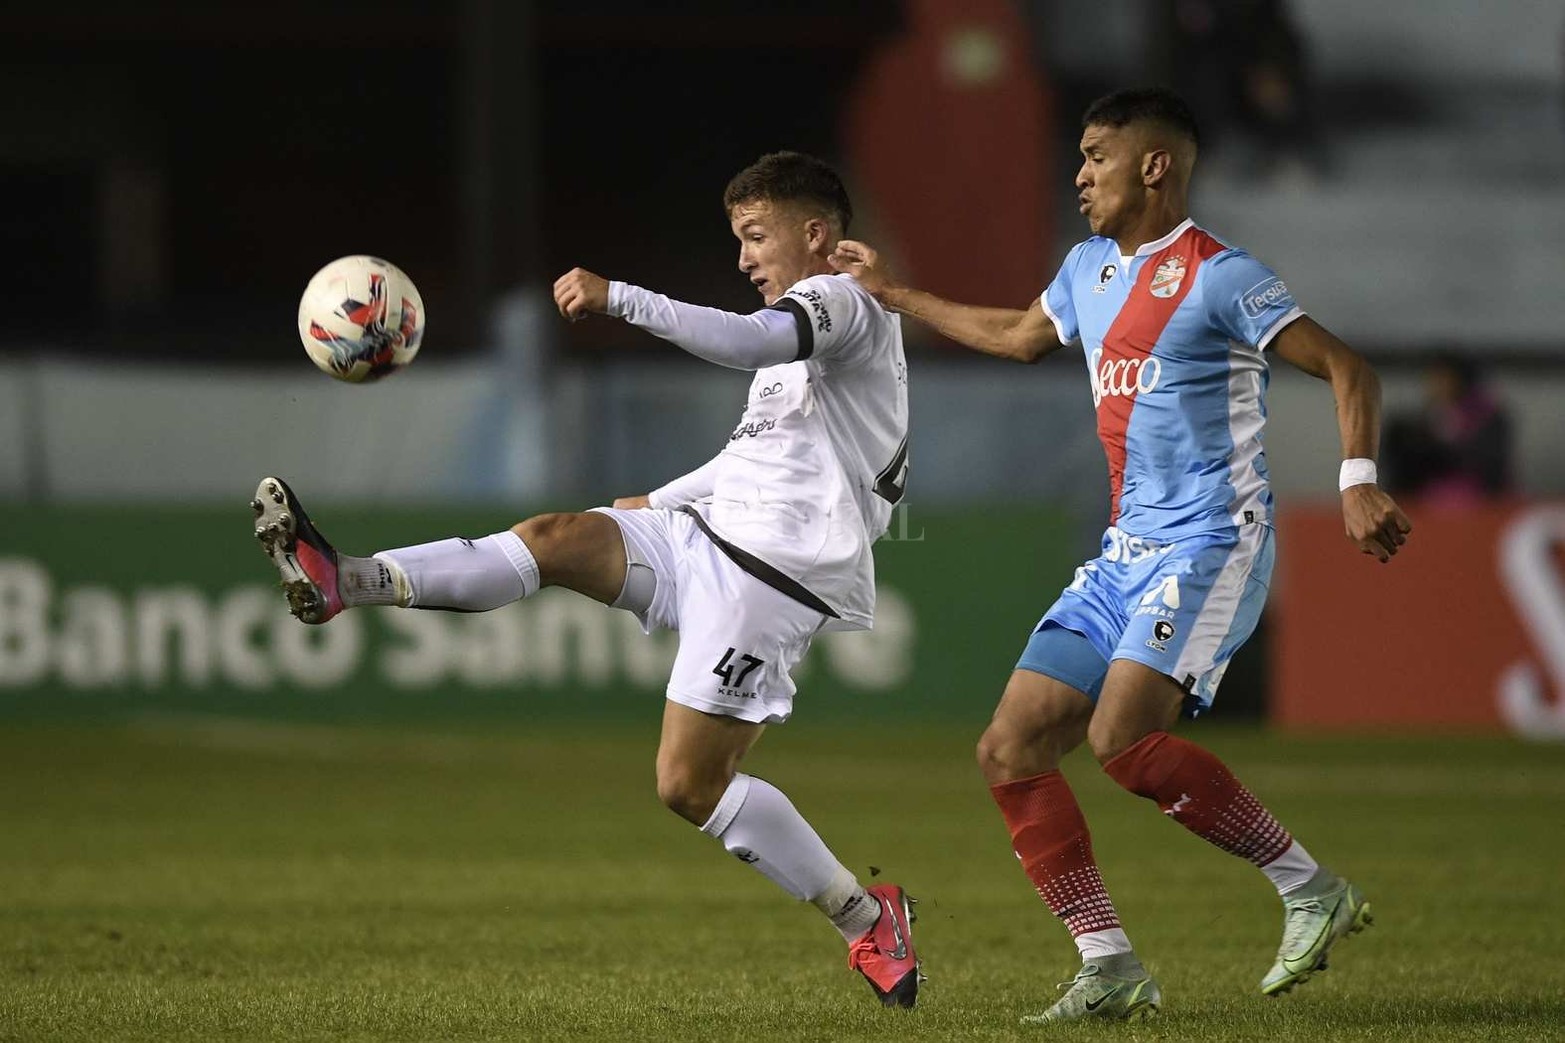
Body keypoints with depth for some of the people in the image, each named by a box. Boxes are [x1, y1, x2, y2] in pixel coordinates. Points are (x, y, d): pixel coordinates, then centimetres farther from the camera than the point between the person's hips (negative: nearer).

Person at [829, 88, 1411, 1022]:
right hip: (1126, 553, 9)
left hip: (1211, 543, -9)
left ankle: (1311, 890, -12)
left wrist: (1359, 483, -26)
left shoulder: (1218, 277, -11)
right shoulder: (1091, 269, 15)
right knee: (1011, 751, -1)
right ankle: (1112, 970, 0)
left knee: (1124, 741, -26)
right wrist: (892, 294, 39)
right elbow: (1021, 337, 36)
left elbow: (1346, 369, -13)